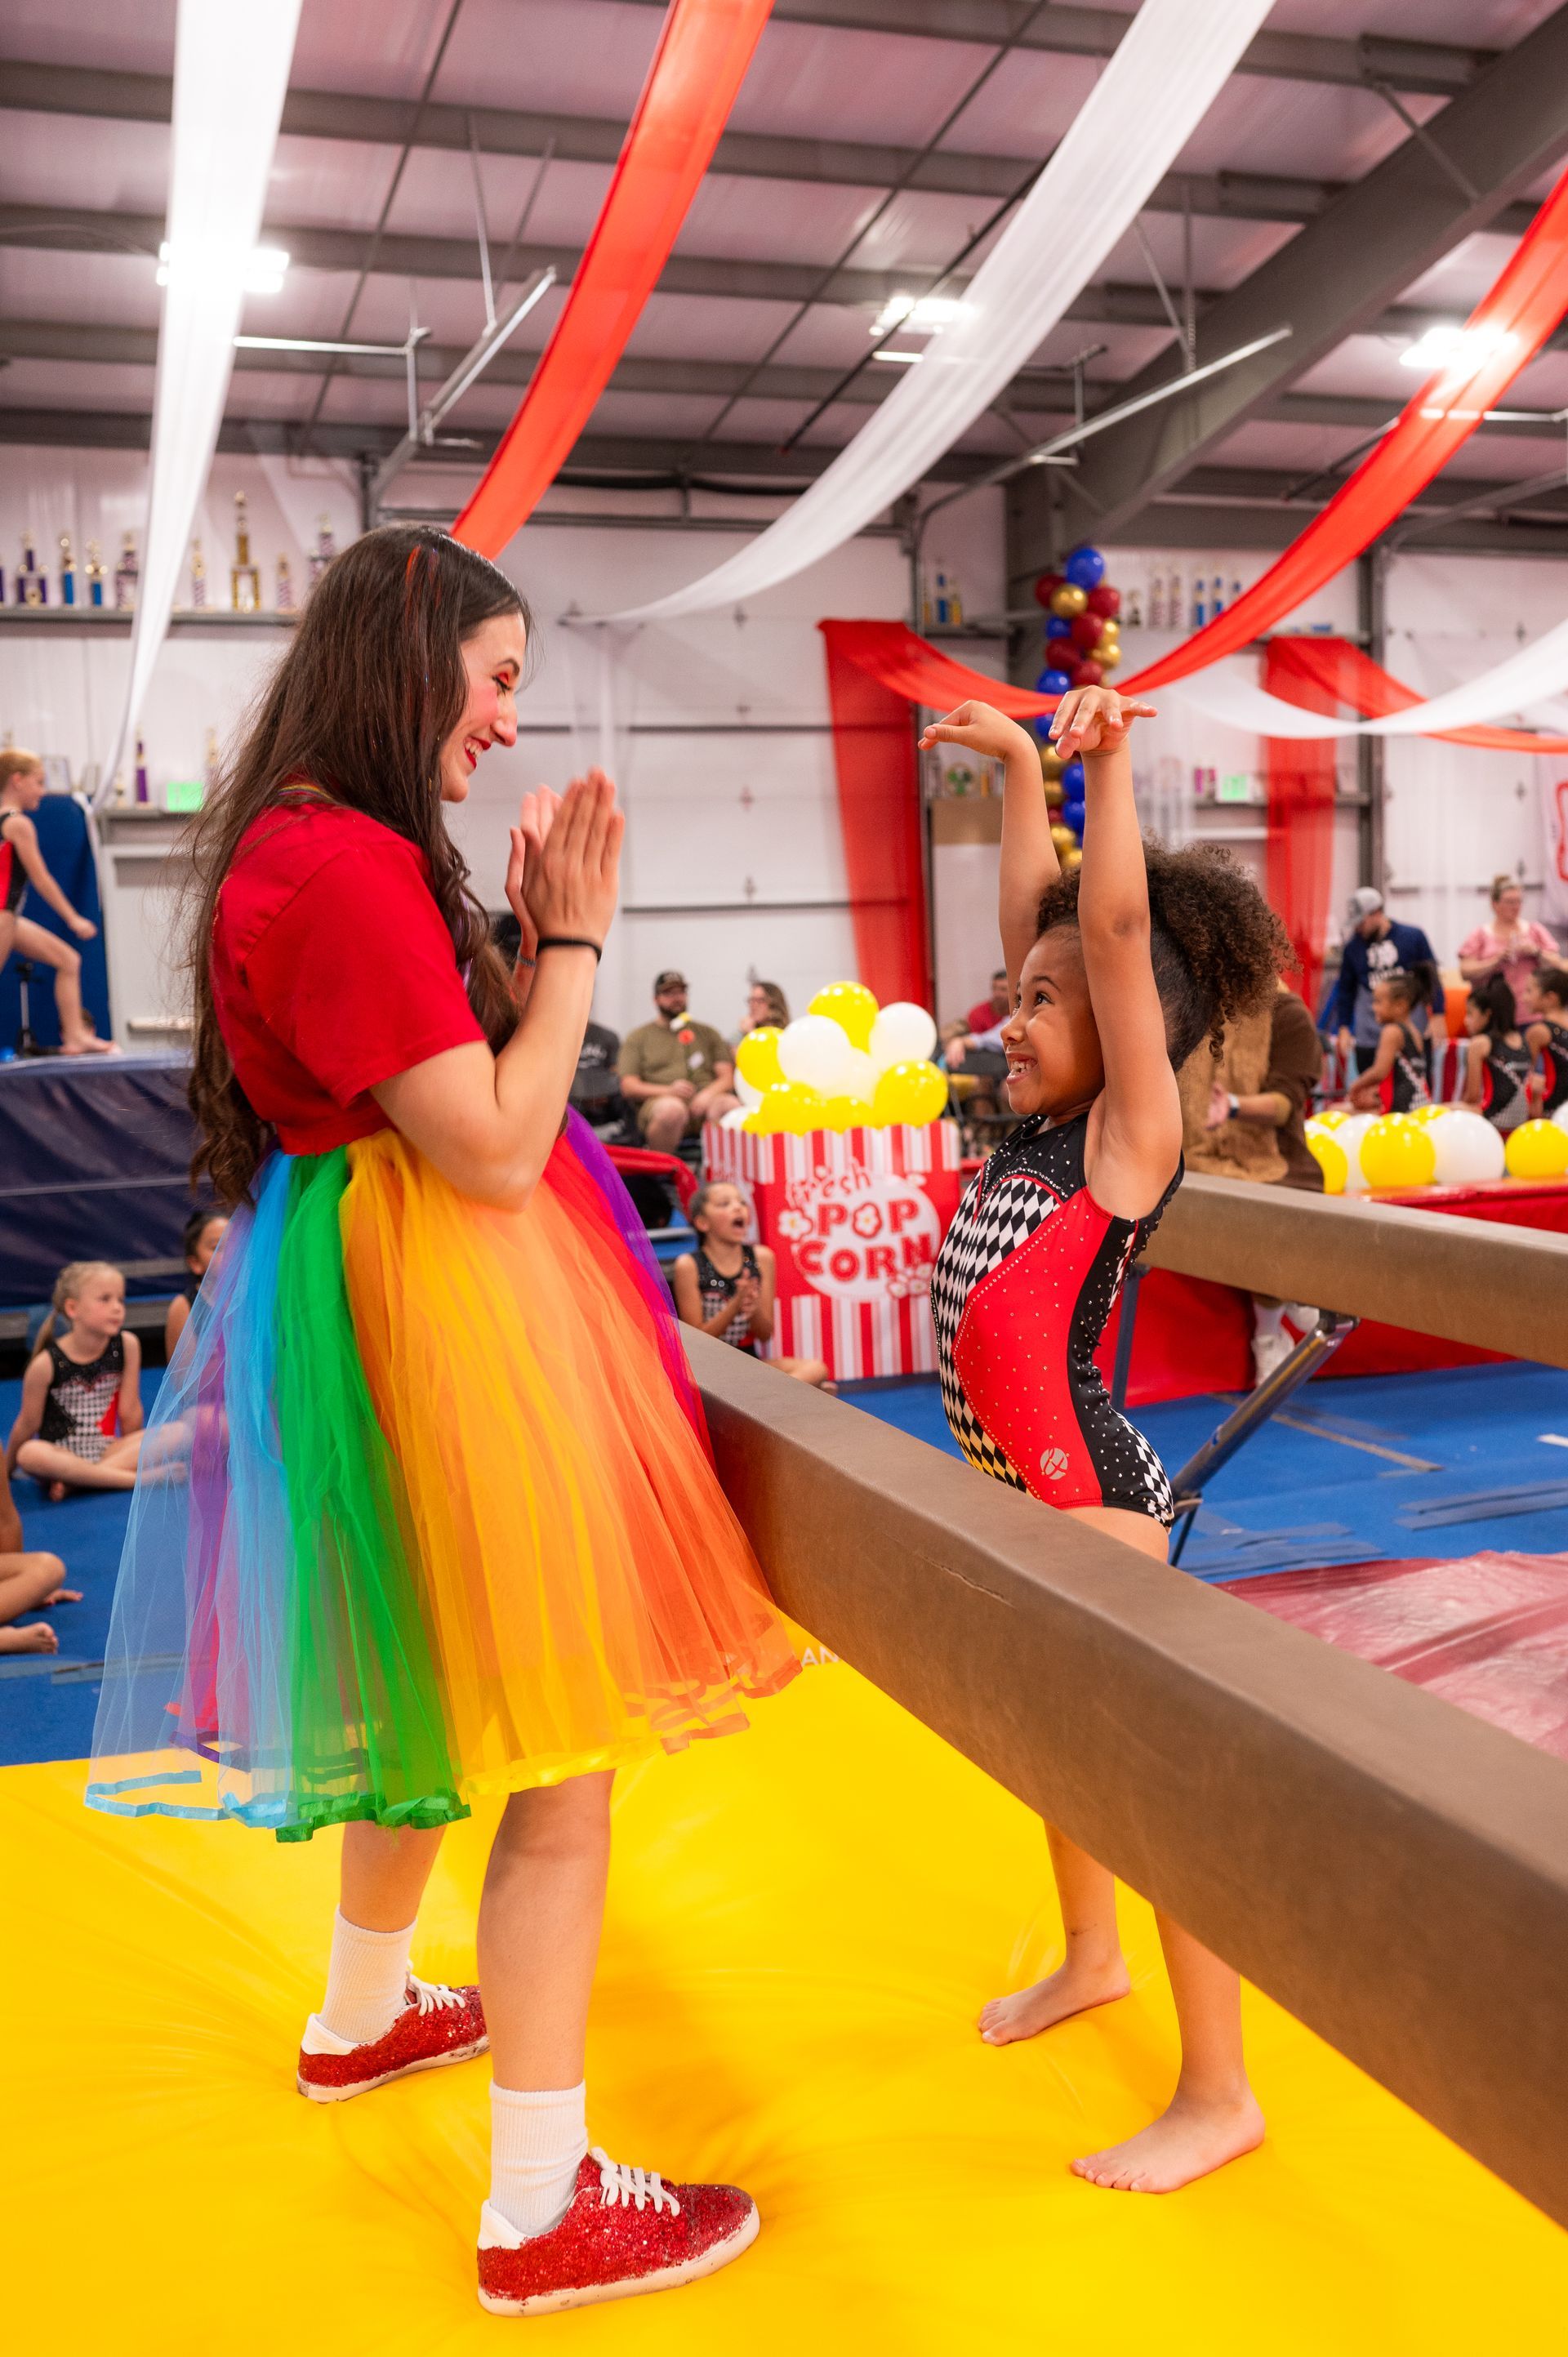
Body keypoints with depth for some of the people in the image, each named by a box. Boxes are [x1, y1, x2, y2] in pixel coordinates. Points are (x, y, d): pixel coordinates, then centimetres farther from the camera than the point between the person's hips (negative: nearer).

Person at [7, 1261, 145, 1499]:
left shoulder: (127, 1345, -6)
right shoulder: (46, 1363, -12)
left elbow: (130, 1411, 2)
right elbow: (27, 1425, 0)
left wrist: (135, 1454, 8)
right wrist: (6, 1470, 10)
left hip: (107, 1453, 3)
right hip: (59, 1456, -3)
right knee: (30, 1454, -38)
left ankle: (76, 1480, -24)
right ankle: (134, 1479, -31)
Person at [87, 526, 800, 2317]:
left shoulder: (306, 846, 12)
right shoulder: (346, 863, -20)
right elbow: (494, 1150, -21)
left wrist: (530, 932, 8)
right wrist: (572, 934, -13)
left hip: (393, 1289, 11)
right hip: (452, 1301, -11)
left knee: (441, 1695, 26)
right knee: (559, 1760, -2)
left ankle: (362, 2015, 48)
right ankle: (543, 2208, 11)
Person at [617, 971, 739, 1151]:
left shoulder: (707, 1033, 26)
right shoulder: (638, 1037, 20)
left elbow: (727, 1078, 16)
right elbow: (628, 1087, 9)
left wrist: (708, 1094, -7)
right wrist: (669, 1091, -9)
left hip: (706, 1102, 2)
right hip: (658, 1101, -2)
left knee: (731, 1105, -34)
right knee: (671, 1109, -40)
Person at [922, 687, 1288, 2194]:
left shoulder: (1132, 1129, -13)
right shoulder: (1041, 1122, 5)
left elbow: (1118, 924, -23)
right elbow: (1035, 916, 11)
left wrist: (1105, 758, -24)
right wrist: (1016, 768, 13)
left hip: (1093, 1501, -9)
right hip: (1012, 1492, 9)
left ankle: (1218, 2095, 14)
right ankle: (1090, 1958, 47)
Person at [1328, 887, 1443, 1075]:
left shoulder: (1413, 937, -1)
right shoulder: (1353, 945, 4)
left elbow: (1432, 979, 4)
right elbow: (1345, 989, 12)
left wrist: (1437, 1016, 0)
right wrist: (1343, 1027, 8)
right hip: (1368, 1038, 1)